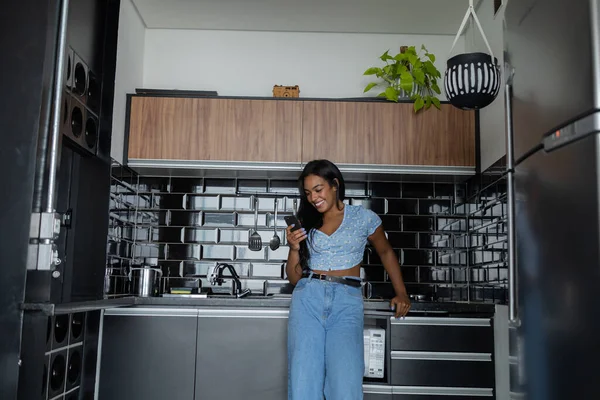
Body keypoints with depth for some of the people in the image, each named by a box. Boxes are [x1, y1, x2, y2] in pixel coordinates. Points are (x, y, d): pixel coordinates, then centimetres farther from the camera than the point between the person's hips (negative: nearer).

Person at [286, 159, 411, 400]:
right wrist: (294, 249, -2)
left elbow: (386, 253, 22)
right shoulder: (304, 224, 14)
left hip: (347, 301, -2)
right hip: (308, 298, 2)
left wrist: (401, 294, 14)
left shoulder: (363, 217, 8)